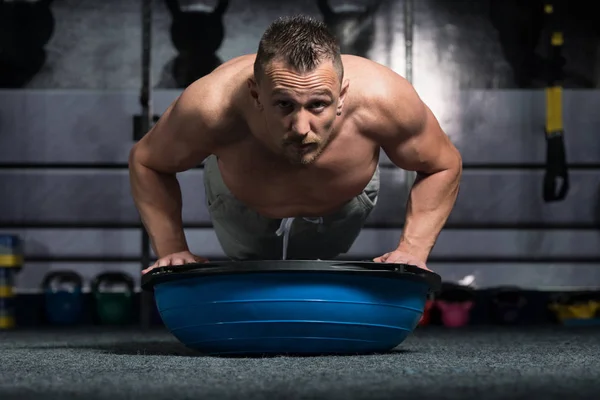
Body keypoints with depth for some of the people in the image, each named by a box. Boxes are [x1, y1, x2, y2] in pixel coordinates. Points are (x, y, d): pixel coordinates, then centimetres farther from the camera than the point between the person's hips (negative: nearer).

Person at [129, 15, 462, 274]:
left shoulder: (382, 100, -45)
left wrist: (413, 249, -34)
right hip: (241, 206, 0)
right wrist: (172, 249, -34)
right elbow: (147, 162, -23)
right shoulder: (213, 108, -46)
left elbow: (444, 166, -23)